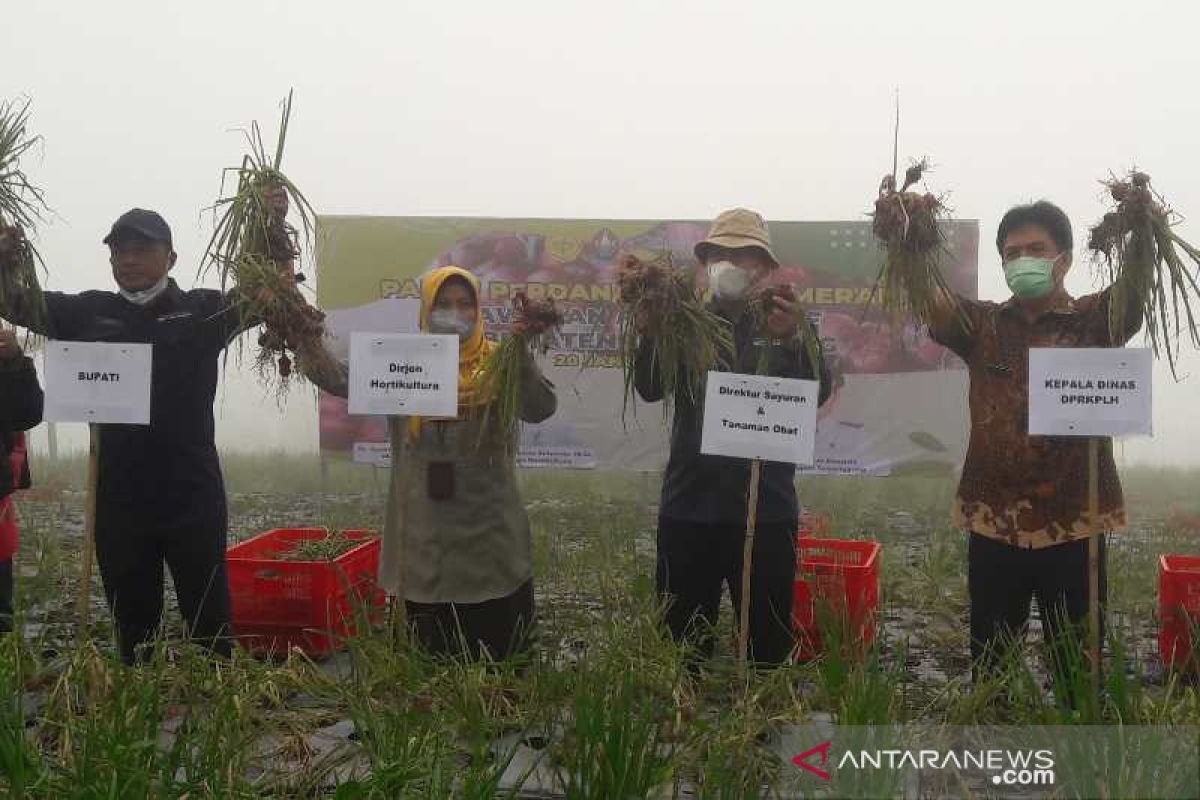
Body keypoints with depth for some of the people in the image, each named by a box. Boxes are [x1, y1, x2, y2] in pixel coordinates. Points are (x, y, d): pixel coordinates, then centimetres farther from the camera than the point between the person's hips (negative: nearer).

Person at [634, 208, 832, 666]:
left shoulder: (785, 323, 7)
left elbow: (818, 393, -11)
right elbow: (650, 389, -8)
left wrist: (792, 341, -31)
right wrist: (650, 336, -28)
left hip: (766, 509, 0)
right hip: (689, 507, 1)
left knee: (770, 644, 5)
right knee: (681, 642, 5)